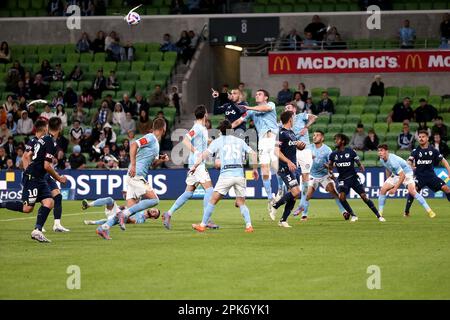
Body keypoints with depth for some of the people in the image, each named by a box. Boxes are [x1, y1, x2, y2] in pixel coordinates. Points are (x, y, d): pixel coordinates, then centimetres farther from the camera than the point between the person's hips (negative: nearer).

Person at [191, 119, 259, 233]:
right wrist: (255, 169, 20)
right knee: (241, 203, 11)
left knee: (213, 200, 4)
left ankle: (203, 225, 4)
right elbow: (253, 153, 11)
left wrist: (195, 166, 4)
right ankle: (249, 225, -5)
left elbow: (205, 154, -2)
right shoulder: (240, 141, 16)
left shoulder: (218, 141, 8)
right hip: (240, 174, 3)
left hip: (226, 174, -3)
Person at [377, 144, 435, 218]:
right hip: (395, 175, 8)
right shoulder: (382, 160, -8)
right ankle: (380, 212, 3)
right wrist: (388, 182, 19)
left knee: (412, 191, -28)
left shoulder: (393, 161, -33)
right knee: (383, 190, -8)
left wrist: (395, 188, -30)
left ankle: (429, 211, -23)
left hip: (406, 173, -8)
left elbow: (402, 176, -32)